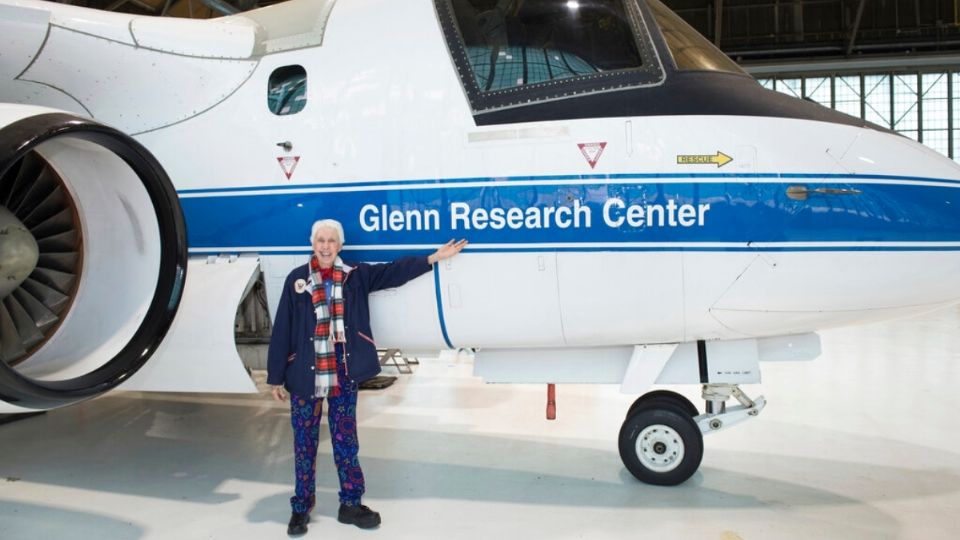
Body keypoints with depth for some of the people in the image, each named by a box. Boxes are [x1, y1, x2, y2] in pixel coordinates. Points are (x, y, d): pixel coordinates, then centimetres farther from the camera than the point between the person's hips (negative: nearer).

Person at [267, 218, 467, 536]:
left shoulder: (354, 276, 3)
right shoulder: (297, 280, -4)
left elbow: (394, 272, 0)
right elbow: (282, 330, -4)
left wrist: (434, 258, -7)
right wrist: (276, 378, -4)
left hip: (343, 374, 2)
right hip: (305, 375, -2)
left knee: (345, 440, 10)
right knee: (304, 443, 8)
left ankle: (350, 504, 22)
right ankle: (301, 508, 20)